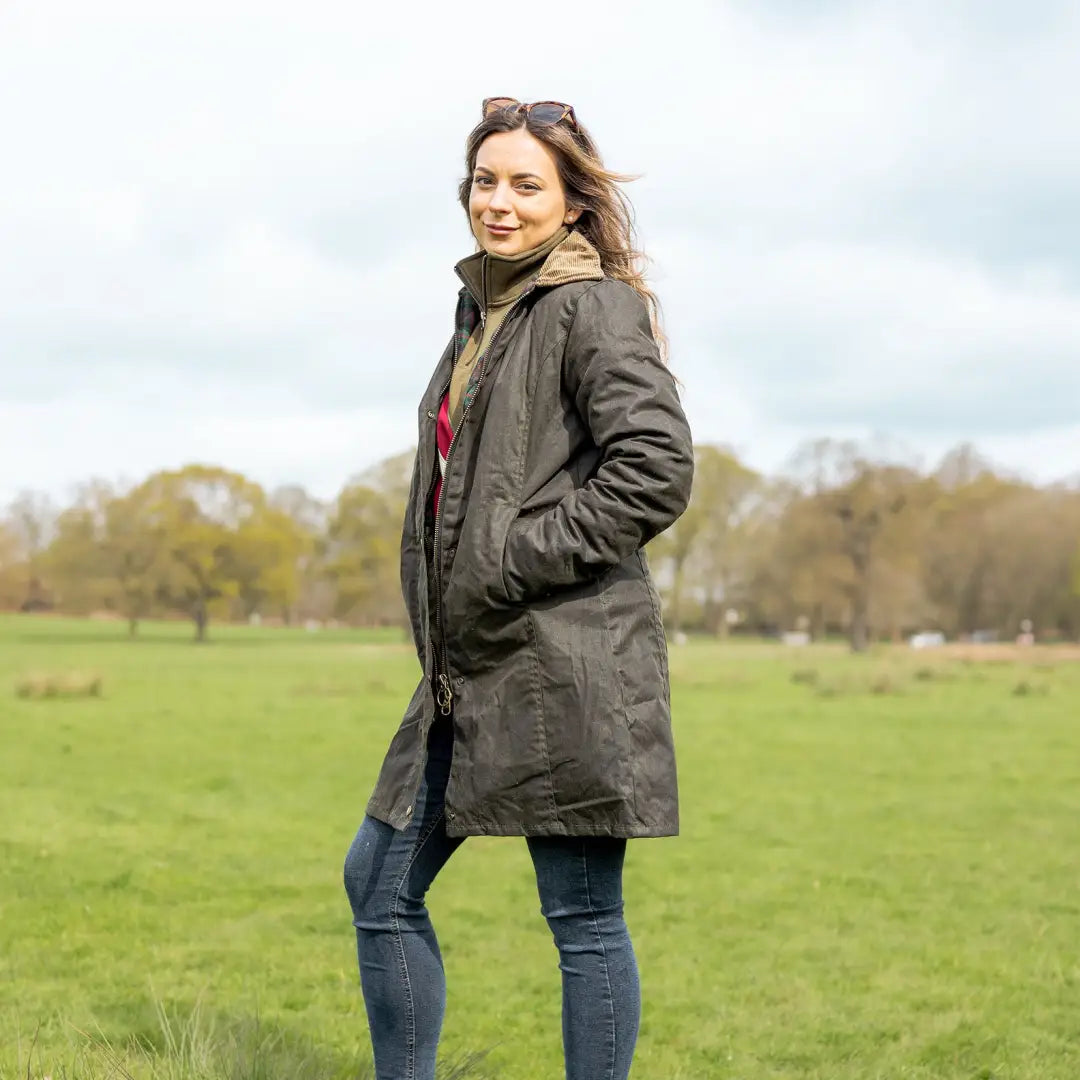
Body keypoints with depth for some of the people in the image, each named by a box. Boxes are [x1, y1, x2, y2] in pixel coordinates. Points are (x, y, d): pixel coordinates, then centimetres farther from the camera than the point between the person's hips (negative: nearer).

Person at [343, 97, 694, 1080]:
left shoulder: (595, 307, -8)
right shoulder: (482, 314, 18)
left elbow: (656, 471, -19)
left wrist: (514, 563, -16)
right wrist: (445, 612, 14)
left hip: (566, 665, -9)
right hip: (471, 675, 9)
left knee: (584, 917, 0)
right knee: (380, 882, 13)